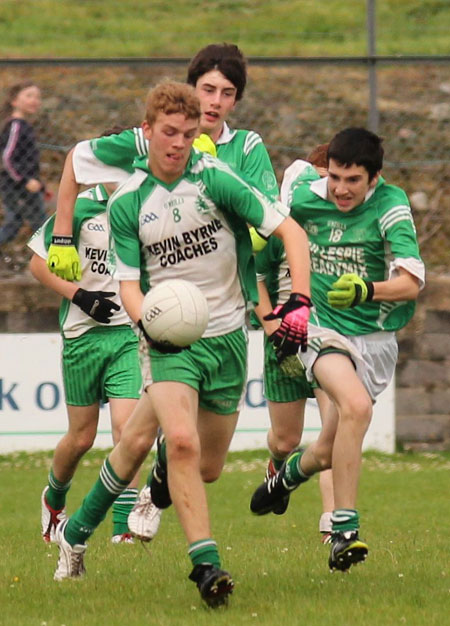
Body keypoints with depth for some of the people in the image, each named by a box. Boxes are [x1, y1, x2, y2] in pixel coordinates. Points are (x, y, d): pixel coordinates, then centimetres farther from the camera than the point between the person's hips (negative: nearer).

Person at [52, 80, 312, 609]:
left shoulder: (216, 179, -8)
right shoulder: (126, 203, -4)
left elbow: (290, 231, -6)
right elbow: (128, 282, -2)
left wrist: (299, 303, -19)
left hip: (226, 334, 1)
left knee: (206, 466, 9)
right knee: (181, 442, -26)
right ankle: (206, 565, -21)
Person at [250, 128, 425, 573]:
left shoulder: (390, 206, -12)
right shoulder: (303, 197, -6)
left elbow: (411, 282, -21)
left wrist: (366, 291, -41)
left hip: (374, 337, 1)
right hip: (320, 327, -1)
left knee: (331, 452, 3)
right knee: (356, 406, -31)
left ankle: (292, 471, 42)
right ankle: (345, 530, -25)